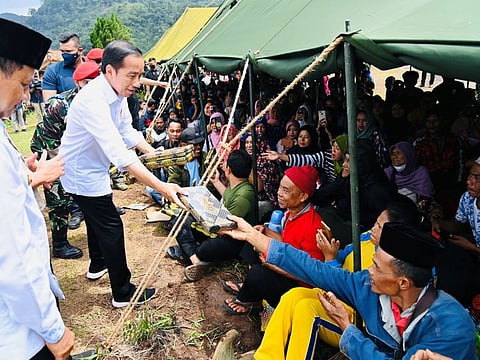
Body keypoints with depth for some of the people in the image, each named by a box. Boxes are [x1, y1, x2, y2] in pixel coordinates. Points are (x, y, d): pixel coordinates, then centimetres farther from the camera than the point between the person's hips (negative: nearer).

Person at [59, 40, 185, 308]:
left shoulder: (118, 93, -7)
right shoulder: (93, 101, -36)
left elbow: (127, 131, 4)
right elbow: (119, 153, -44)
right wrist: (161, 187, -49)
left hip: (94, 168, 10)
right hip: (83, 173, -10)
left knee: (97, 218, 26)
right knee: (111, 227, -4)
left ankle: (97, 265, 49)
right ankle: (123, 293, 10)